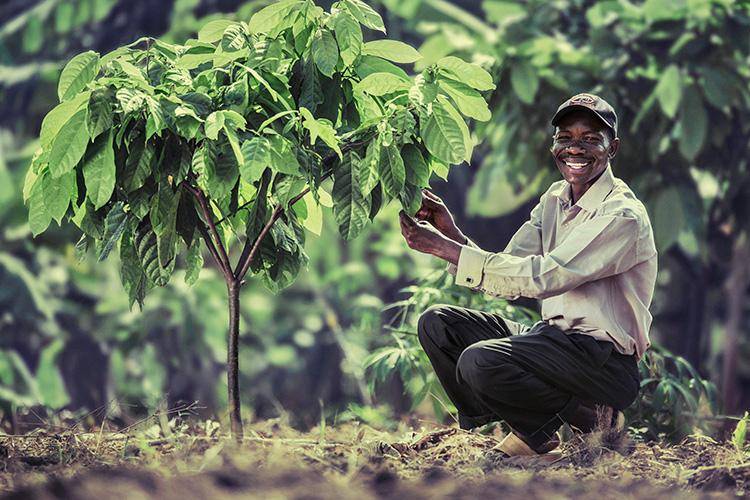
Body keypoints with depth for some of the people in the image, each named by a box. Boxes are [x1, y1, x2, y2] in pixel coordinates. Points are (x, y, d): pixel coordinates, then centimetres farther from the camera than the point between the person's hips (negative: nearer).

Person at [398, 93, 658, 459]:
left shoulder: (623, 216, -17)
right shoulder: (555, 201, 10)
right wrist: (452, 234, -13)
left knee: (480, 362, -30)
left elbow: (540, 278, -26)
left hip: (605, 360, -9)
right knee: (437, 323, 0)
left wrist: (444, 248, -25)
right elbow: (506, 277, 3)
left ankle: (585, 416, -6)